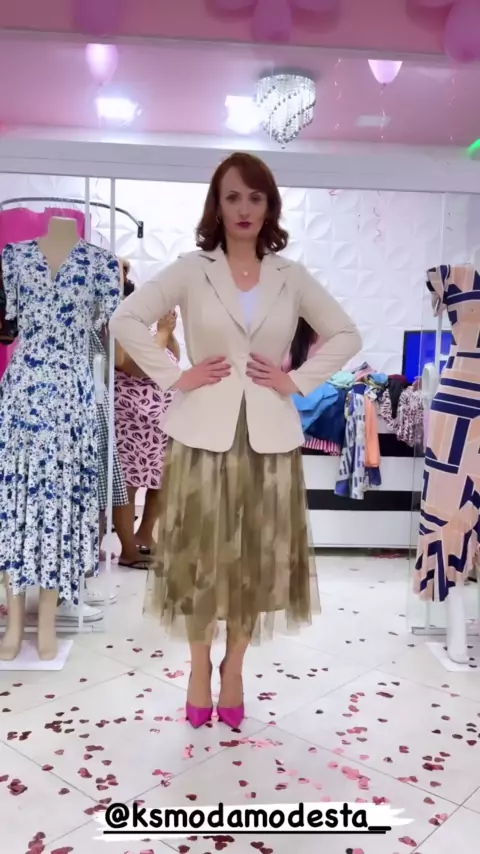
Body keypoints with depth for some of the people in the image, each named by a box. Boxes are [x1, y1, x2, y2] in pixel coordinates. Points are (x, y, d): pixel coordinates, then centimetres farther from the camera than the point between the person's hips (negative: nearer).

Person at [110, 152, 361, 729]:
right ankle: (200, 666, 27)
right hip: (205, 432, -1)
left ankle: (234, 669, 28)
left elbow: (346, 334, 10)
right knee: (200, 554, 5)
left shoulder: (291, 277, 7)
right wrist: (173, 377, -9)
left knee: (260, 557, 8)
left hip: (270, 436, 2)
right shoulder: (191, 270, 1)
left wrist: (299, 382, -2)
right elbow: (125, 319, -3)